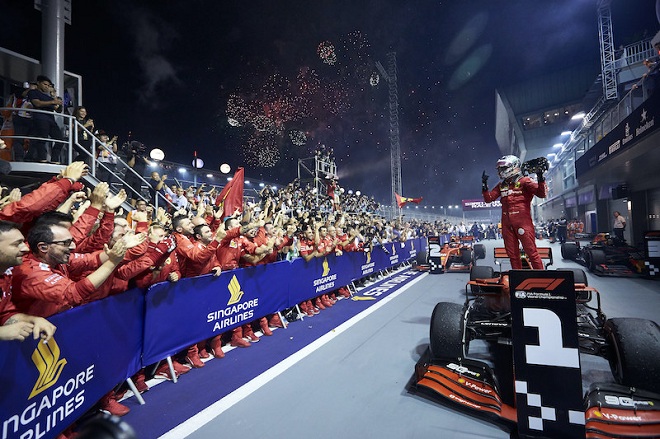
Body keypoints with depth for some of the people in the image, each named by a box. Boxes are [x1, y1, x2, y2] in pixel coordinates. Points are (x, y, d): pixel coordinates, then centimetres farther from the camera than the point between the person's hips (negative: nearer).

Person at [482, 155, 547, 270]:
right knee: (512, 254, 10)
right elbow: (488, 198, 13)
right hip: (507, 224, 6)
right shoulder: (501, 185, 17)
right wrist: (484, 184, 3)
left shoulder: (524, 181, 0)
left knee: (531, 251, -7)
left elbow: (542, 194, -7)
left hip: (522, 221, -6)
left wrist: (540, 179, -21)